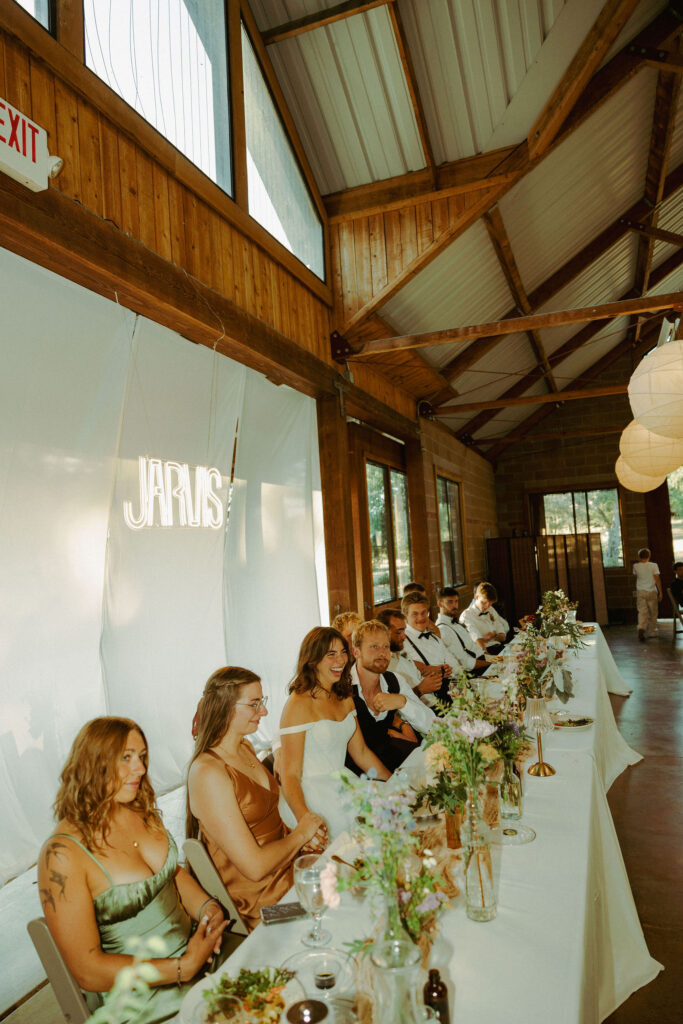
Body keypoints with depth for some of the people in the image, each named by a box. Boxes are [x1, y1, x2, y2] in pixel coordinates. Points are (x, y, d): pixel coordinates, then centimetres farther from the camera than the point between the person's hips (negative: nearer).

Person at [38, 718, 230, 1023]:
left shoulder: (143, 813, 1)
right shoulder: (62, 856, -19)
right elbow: (87, 972, -17)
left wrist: (207, 907, -5)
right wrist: (184, 967, -19)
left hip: (196, 948, 6)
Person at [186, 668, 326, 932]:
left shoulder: (245, 747, 4)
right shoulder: (207, 774, -24)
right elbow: (255, 866, -24)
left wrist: (293, 832, -3)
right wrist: (300, 835, -10)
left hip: (290, 865, 8)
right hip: (261, 902, -8)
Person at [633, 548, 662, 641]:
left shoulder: (636, 566, -1)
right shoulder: (653, 565, -7)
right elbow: (657, 579, -8)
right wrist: (660, 592, -2)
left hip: (640, 591, 1)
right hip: (652, 591, -1)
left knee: (642, 612, -2)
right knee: (652, 613, 12)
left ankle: (641, 628, -24)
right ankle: (652, 632, 20)